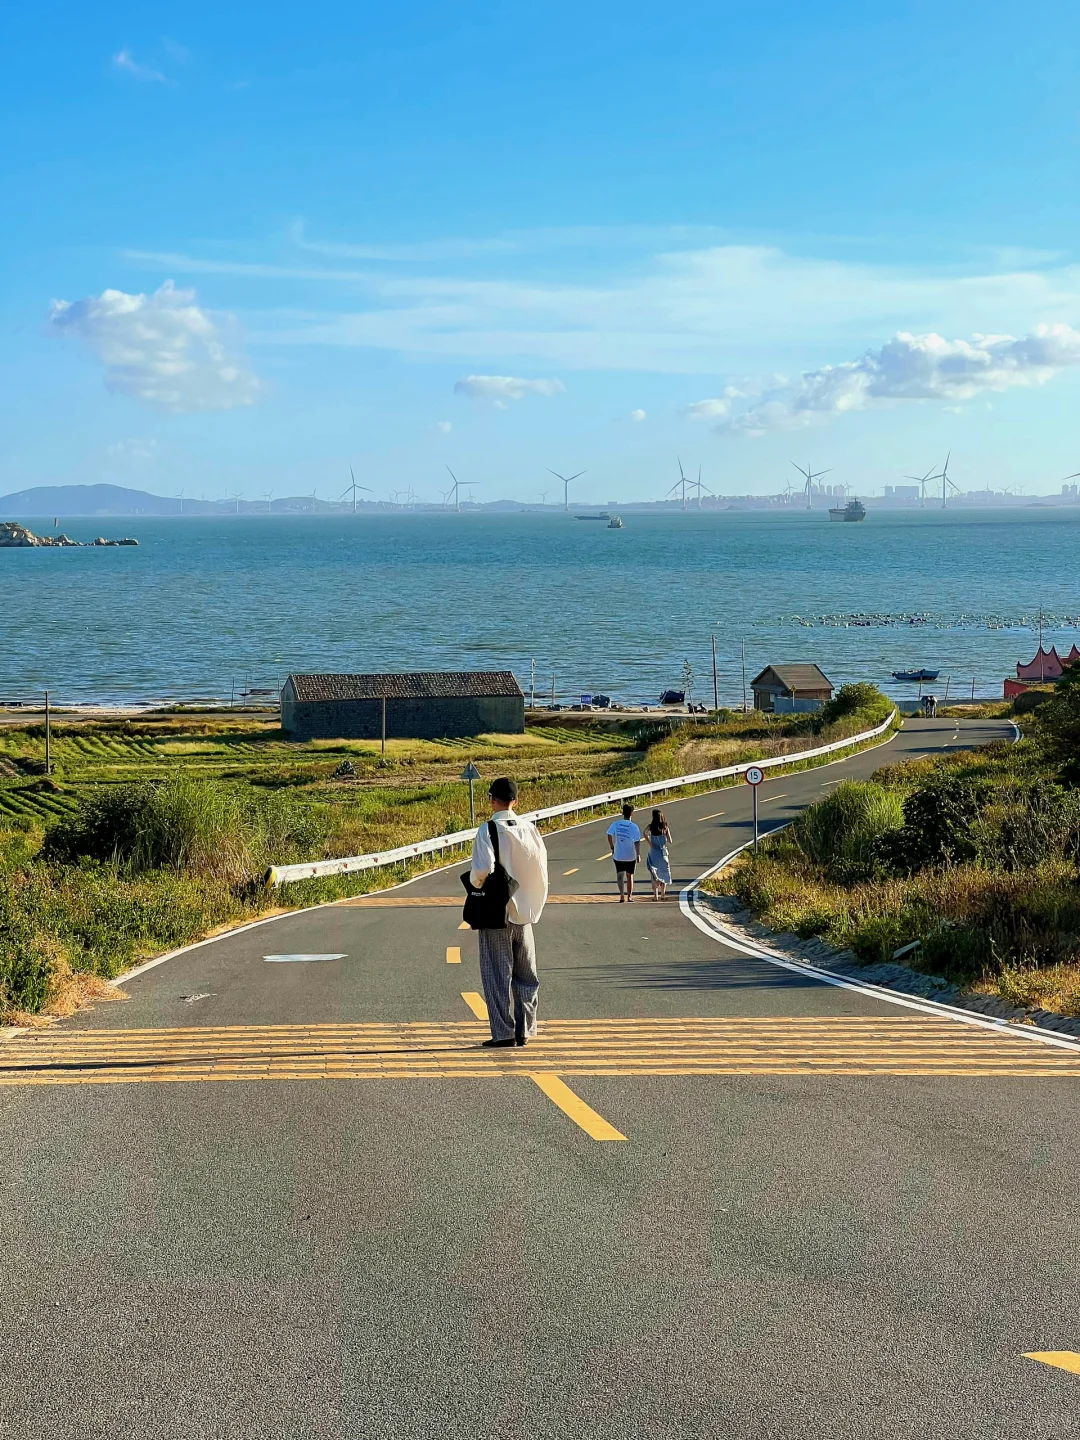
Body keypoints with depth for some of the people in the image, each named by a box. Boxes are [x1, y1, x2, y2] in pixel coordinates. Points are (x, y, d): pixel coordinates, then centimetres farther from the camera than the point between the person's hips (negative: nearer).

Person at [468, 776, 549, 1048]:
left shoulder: (488, 829, -14)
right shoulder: (529, 828, 0)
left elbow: (483, 868, -26)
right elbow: (541, 866, 3)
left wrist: (475, 882, -5)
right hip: (524, 910, 4)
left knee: (497, 974, 3)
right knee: (525, 974, 14)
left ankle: (503, 1033, 3)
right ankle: (524, 1030, 17)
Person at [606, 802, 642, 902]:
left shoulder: (616, 824, -5)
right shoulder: (634, 827, -12)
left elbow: (609, 835, -4)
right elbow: (637, 842, -14)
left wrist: (612, 847, 8)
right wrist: (638, 855, -7)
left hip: (618, 855, 1)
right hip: (630, 856, -1)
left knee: (620, 875, 7)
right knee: (629, 876, 15)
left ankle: (622, 895, -12)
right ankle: (629, 896, 21)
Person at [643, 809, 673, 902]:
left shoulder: (651, 826, -4)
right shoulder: (665, 828, -1)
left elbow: (645, 833, -23)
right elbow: (669, 841, -4)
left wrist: (650, 843, -15)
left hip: (653, 852, -1)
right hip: (663, 852, 1)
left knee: (654, 874, 1)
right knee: (664, 874, 16)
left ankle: (655, 895, -12)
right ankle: (662, 895, 14)